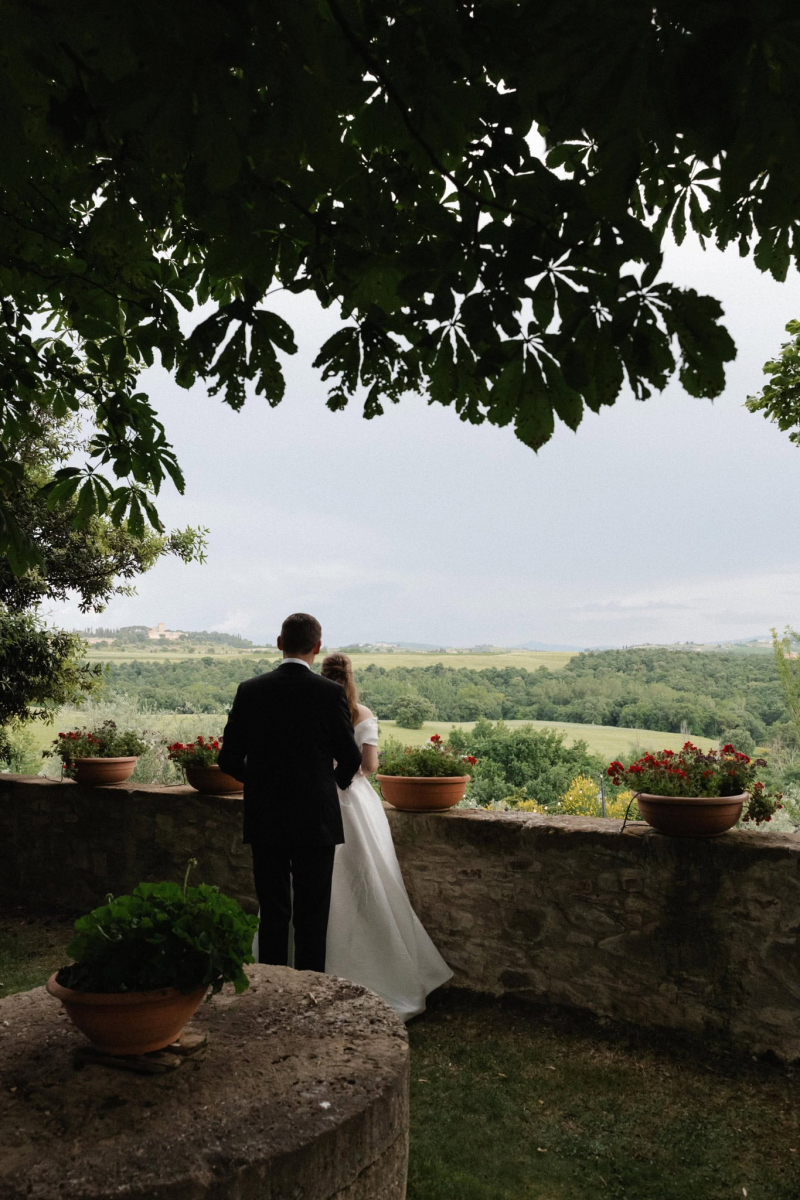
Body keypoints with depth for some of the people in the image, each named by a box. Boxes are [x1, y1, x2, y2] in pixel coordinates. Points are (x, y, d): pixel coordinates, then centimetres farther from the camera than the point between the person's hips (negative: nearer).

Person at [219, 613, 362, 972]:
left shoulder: (250, 690, -3)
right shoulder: (331, 693, -10)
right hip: (315, 821, -2)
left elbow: (229, 759, 0)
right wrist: (339, 779, 19)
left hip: (265, 821, 2)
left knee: (272, 914, 12)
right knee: (312, 916, 8)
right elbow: (350, 758, -4)